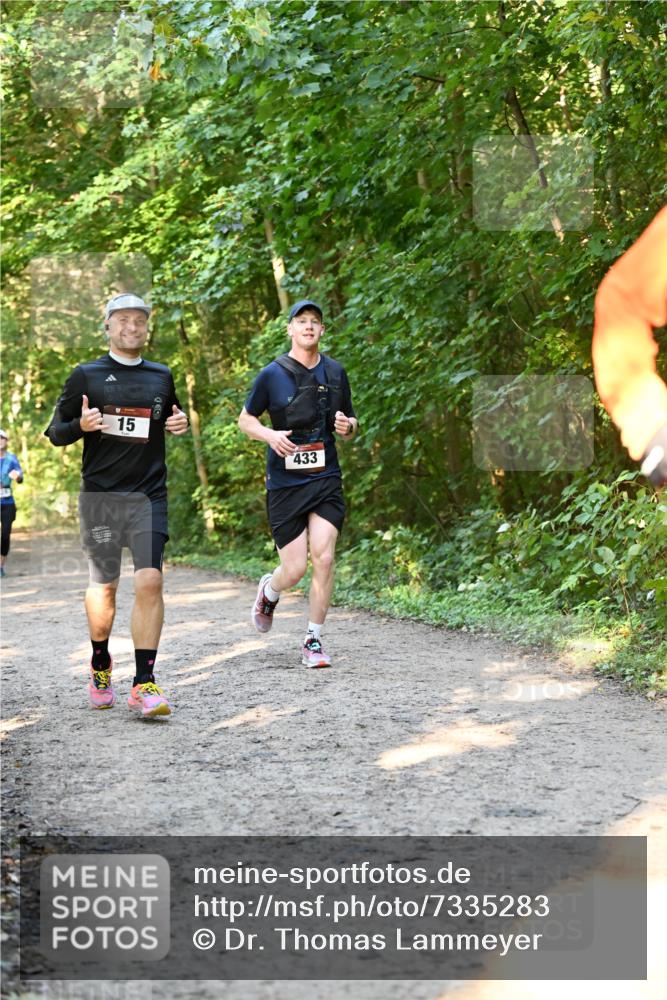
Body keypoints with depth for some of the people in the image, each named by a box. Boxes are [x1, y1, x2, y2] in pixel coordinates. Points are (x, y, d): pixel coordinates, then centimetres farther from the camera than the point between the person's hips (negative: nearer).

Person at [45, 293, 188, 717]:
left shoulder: (162, 377, 13)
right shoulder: (86, 376, 5)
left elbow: (173, 419, 30)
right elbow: (56, 432, 7)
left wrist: (181, 424, 6)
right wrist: (81, 425, -14)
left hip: (149, 495, 1)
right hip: (100, 495, -1)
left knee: (150, 580, -13)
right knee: (104, 584, 5)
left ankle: (145, 683, -11)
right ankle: (100, 665, 30)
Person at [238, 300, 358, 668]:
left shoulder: (335, 373, 7)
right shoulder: (272, 375, -3)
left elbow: (350, 425, 19)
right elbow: (245, 419, 7)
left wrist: (347, 427, -6)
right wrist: (270, 435, -13)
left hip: (326, 480, 2)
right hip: (285, 483, -2)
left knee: (323, 558, -11)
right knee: (295, 569, -3)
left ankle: (313, 642, 2)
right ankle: (269, 592, 35)